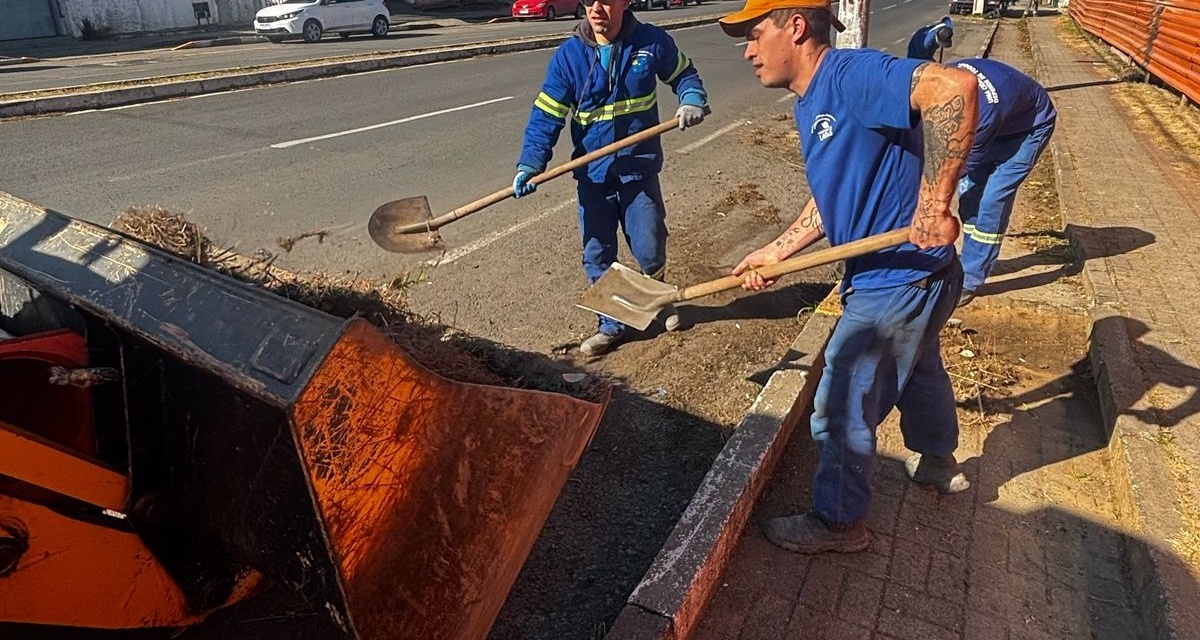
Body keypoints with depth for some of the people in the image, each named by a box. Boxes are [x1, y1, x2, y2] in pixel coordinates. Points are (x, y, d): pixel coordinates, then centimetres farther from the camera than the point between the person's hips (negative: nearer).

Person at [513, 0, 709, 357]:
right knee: (597, 256, 7)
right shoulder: (569, 55, -7)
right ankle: (611, 326, 26)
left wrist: (693, 100, -12)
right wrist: (530, 164, -22)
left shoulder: (651, 42, -6)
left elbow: (684, 74, 11)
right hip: (593, 176, 1)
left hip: (639, 170, -1)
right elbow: (546, 116, -9)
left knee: (650, 250, 7)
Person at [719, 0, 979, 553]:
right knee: (917, 369, 32)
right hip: (916, 276, 11)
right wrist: (774, 253, 9)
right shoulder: (810, 105, 7)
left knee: (841, 412, 4)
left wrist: (933, 205, -37)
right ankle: (938, 463, 59)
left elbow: (954, 87, -38)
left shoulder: (850, 74, -23)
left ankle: (839, 522, 27)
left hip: (897, 282, -10)